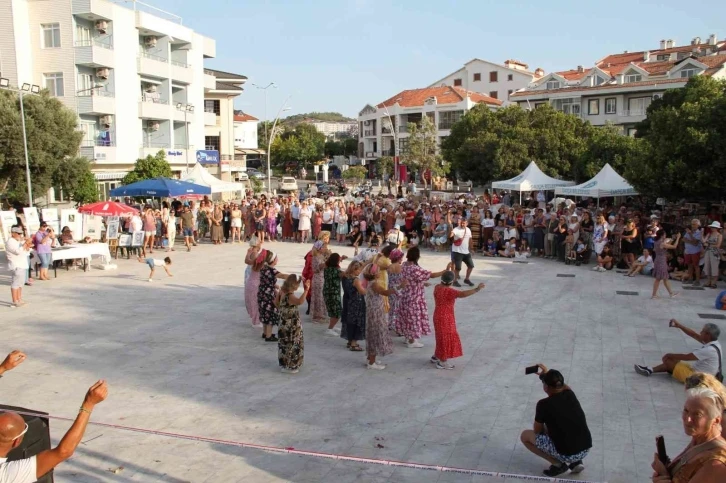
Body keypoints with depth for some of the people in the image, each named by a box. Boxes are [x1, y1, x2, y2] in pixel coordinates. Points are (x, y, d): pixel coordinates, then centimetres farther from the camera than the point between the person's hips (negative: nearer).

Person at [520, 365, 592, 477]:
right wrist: (548, 374, 38)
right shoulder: (570, 395, 3)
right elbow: (564, 386, 31)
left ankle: (558, 464, 3)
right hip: (586, 449, 6)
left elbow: (537, 431, 3)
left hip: (567, 454, -6)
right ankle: (576, 462, 17)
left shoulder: (544, 404, -13)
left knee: (525, 435, 10)